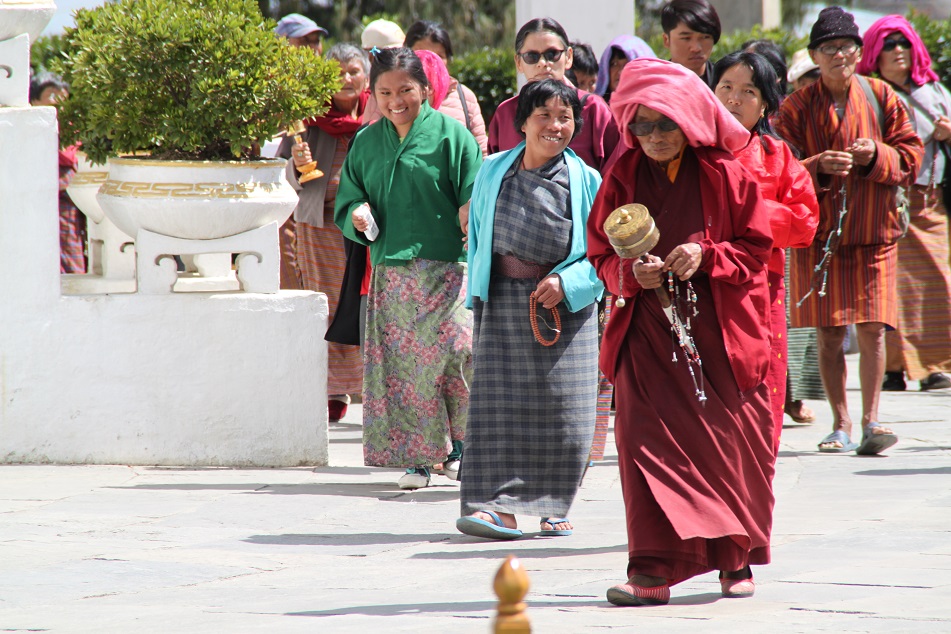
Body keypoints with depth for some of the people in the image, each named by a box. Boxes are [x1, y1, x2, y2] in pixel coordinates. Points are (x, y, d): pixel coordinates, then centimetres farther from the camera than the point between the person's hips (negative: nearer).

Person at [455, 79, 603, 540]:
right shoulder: (493, 173, 6)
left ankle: (553, 508, 12)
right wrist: (478, 291, 8)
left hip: (564, 306, -1)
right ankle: (500, 507, -12)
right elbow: (477, 238, 17)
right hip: (502, 303, 1)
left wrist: (565, 282, -14)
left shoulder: (586, 182, -1)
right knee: (500, 401, -8)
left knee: (561, 408, -1)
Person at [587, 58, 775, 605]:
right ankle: (654, 570, -11)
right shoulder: (622, 177, 5)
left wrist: (706, 257, -15)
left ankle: (736, 558, 22)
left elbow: (756, 247, 2)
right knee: (648, 439, -10)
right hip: (648, 330, 1)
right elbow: (601, 253, 8)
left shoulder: (727, 175, 0)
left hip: (719, 331, -1)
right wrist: (631, 272, -13)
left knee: (729, 442, 4)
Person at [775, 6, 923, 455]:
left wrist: (877, 156, -14)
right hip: (818, 234, 0)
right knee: (828, 334, 1)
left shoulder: (881, 98, 4)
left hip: (872, 231, 0)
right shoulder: (796, 108, 2)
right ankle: (840, 424, 10)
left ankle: (870, 420, -5)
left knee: (871, 330, -8)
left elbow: (911, 156, 5)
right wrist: (818, 166, -21)